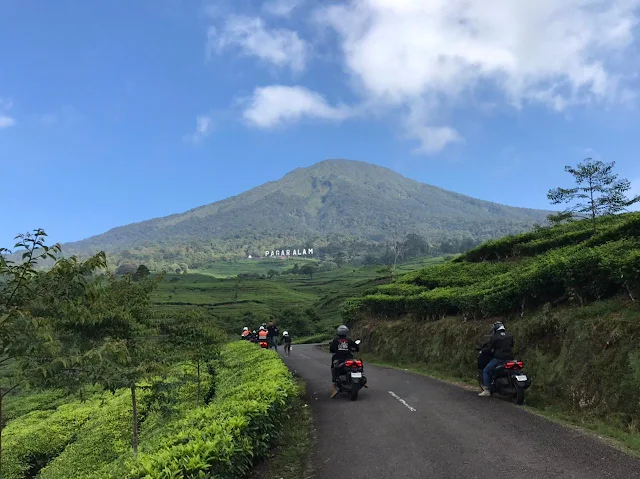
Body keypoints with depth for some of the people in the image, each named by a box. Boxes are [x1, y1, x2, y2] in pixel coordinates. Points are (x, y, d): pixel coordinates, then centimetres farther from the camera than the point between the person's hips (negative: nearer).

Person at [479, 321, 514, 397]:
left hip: (499, 358, -7)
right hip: (510, 358, 7)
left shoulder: (495, 337, -6)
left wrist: (482, 350, 12)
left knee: (485, 371, 0)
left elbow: (488, 349, -6)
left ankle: (486, 390, -10)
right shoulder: (509, 336, 13)